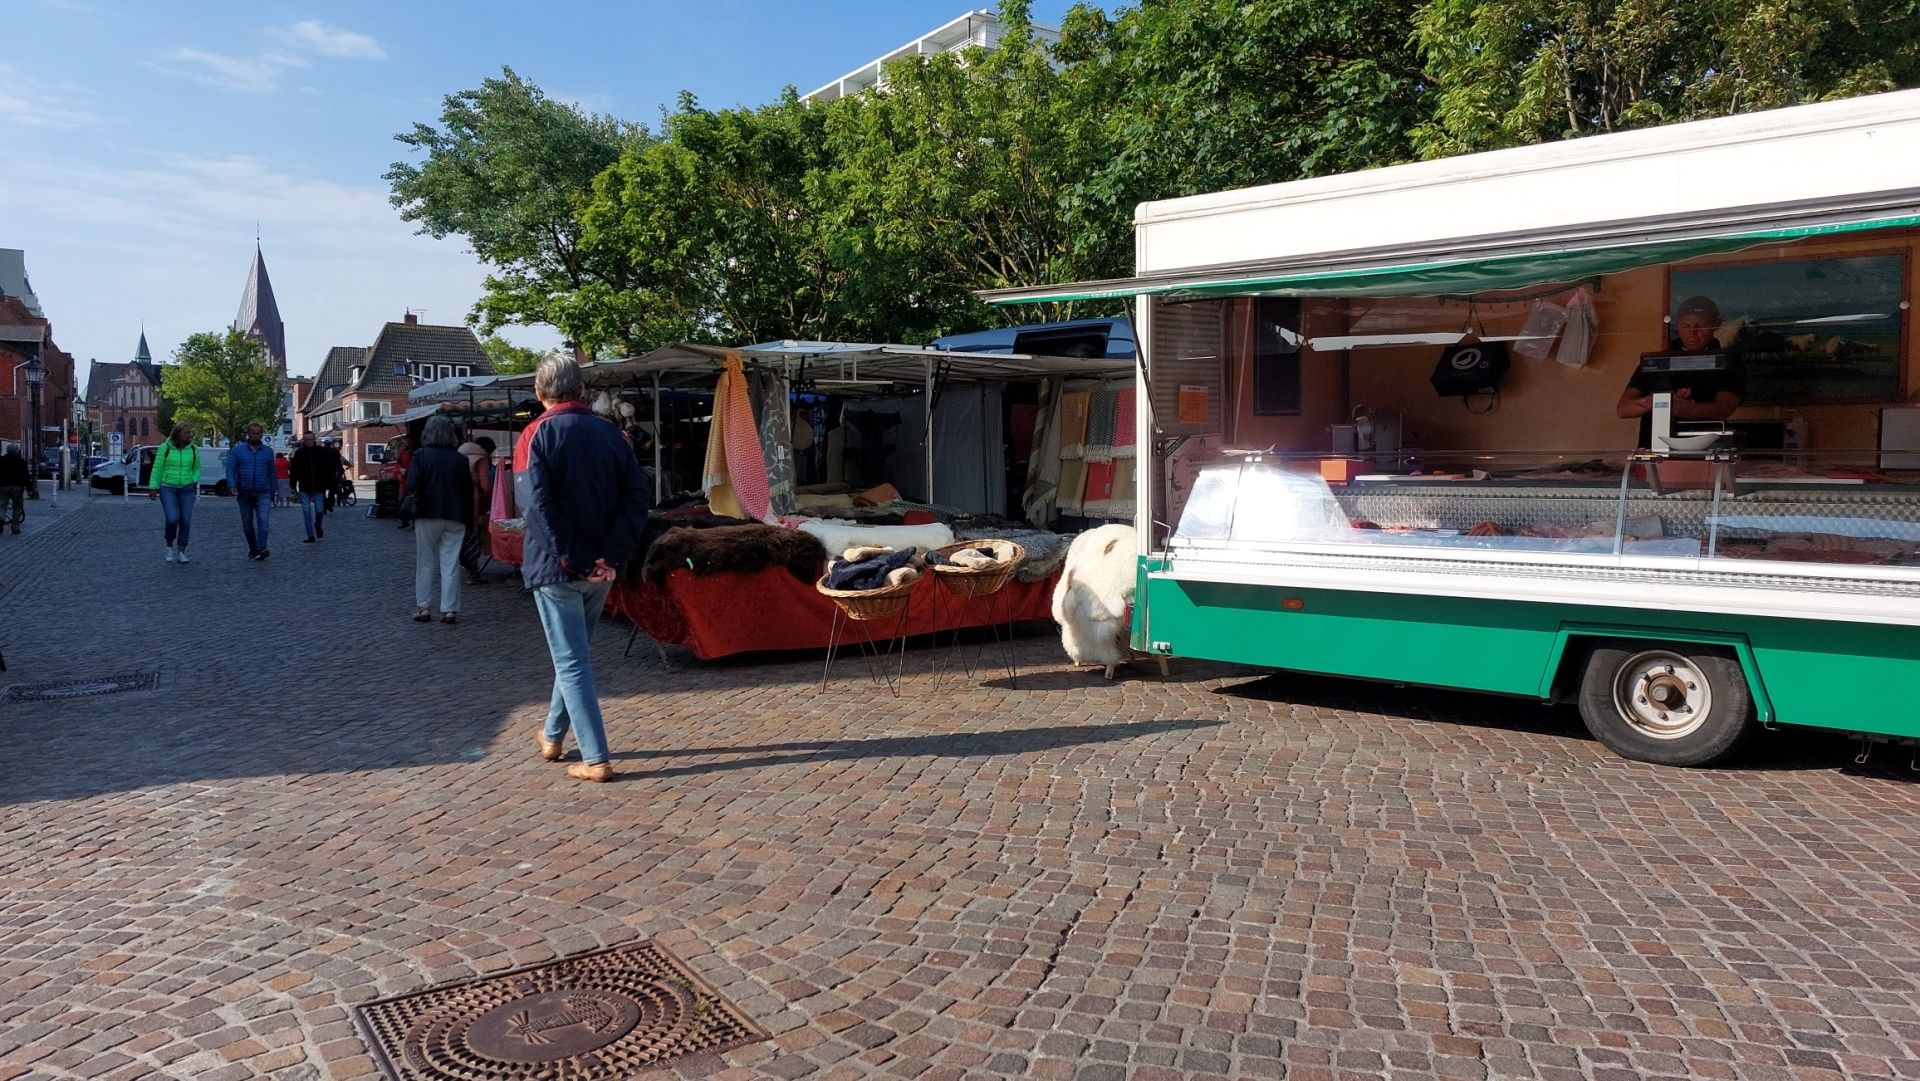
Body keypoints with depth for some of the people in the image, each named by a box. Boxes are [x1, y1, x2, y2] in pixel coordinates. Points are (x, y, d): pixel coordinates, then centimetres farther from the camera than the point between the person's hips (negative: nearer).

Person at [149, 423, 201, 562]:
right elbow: (157, 468, 0)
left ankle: (181, 552, 9)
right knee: (172, 519, -15)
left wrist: (194, 481, -2)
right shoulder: (165, 447, -4)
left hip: (187, 490, 3)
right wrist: (154, 488, -2)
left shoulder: (193, 449, 4)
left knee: (185, 521, -2)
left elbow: (197, 469, 15)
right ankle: (170, 546, 10)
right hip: (168, 489, -3)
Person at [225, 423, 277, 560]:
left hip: (263, 493, -1)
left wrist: (272, 493, 14)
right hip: (244, 493, 1)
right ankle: (252, 549, 24)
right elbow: (230, 469, -1)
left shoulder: (268, 451, 9)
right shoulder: (237, 450, 4)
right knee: (247, 524, 10)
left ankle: (261, 549, -30)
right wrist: (232, 485, -18)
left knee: (263, 519, -20)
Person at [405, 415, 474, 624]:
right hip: (455, 518, 1)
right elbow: (468, 491, 2)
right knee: (450, 564, 3)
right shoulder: (460, 459, 1)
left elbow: (411, 485, -15)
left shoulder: (421, 455, -5)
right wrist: (469, 521, 8)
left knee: (425, 562, 10)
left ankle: (424, 607, 10)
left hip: (427, 515, -1)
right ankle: (449, 609, 1)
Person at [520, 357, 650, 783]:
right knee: (573, 652, 21)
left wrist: (572, 560, -14)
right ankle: (552, 737, 36)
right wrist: (611, 555, -8)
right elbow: (636, 498, -4)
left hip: (556, 568, -5)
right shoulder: (610, 433, 4)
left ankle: (596, 759, 0)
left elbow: (540, 506, -18)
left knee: (571, 661, 1)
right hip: (600, 569, 5)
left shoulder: (536, 435, -9)